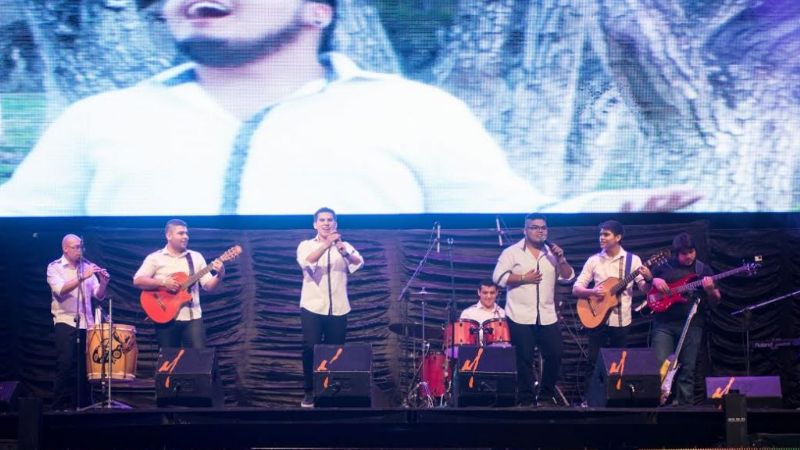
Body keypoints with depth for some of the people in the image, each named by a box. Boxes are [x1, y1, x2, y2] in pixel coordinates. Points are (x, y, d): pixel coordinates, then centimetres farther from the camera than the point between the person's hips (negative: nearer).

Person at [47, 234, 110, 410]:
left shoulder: (87, 266, 11)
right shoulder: (54, 268, -1)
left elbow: (99, 296, 7)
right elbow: (61, 290, -19)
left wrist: (103, 283, -13)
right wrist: (83, 277, -26)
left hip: (86, 323, 4)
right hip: (65, 322, -4)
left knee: (85, 366, 3)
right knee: (66, 366, -10)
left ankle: (83, 406, 10)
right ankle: (61, 407, -5)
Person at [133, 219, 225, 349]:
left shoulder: (196, 257, 10)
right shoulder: (155, 258, 2)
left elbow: (208, 286, 6)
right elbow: (137, 281, -7)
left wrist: (220, 276, -14)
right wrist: (163, 282, -17)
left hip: (193, 317, 2)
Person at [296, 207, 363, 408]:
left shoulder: (344, 246, 7)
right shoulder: (306, 245, 3)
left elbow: (359, 263, -12)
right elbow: (306, 261, -20)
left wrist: (345, 253, -34)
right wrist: (327, 244, -35)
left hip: (338, 308, 2)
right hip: (312, 307, -1)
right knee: (310, 349, -7)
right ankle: (309, 392, 4)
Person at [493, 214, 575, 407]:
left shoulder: (552, 252, 12)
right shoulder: (512, 252, -2)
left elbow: (568, 277, 8)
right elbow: (498, 276, -9)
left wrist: (561, 258, -8)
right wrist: (524, 278, -14)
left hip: (548, 316, 4)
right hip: (521, 316, -4)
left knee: (554, 355, 0)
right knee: (524, 358, -2)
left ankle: (546, 395, 14)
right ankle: (526, 398, 7)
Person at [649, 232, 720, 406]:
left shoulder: (704, 270, 11)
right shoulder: (663, 268, 9)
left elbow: (716, 300, 9)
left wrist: (710, 290, -13)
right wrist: (654, 281, -4)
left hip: (692, 325, 1)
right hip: (664, 324, -1)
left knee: (687, 368, 1)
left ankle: (684, 404, 6)